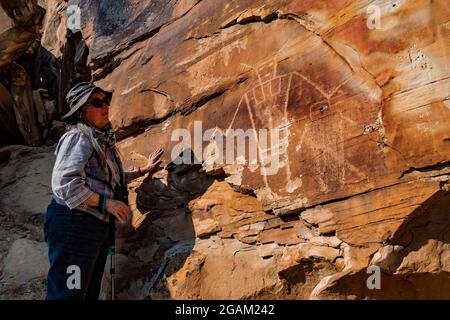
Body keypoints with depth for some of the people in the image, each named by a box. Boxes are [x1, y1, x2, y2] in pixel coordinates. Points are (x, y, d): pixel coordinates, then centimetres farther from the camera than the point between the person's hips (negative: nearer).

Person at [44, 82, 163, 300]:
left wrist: (143, 170, 27)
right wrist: (106, 202, -20)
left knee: (89, 293, 15)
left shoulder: (103, 141, 17)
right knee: (68, 294, -9)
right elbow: (64, 183, -22)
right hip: (73, 224, -10)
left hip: (98, 226, 10)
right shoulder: (78, 138, -11)